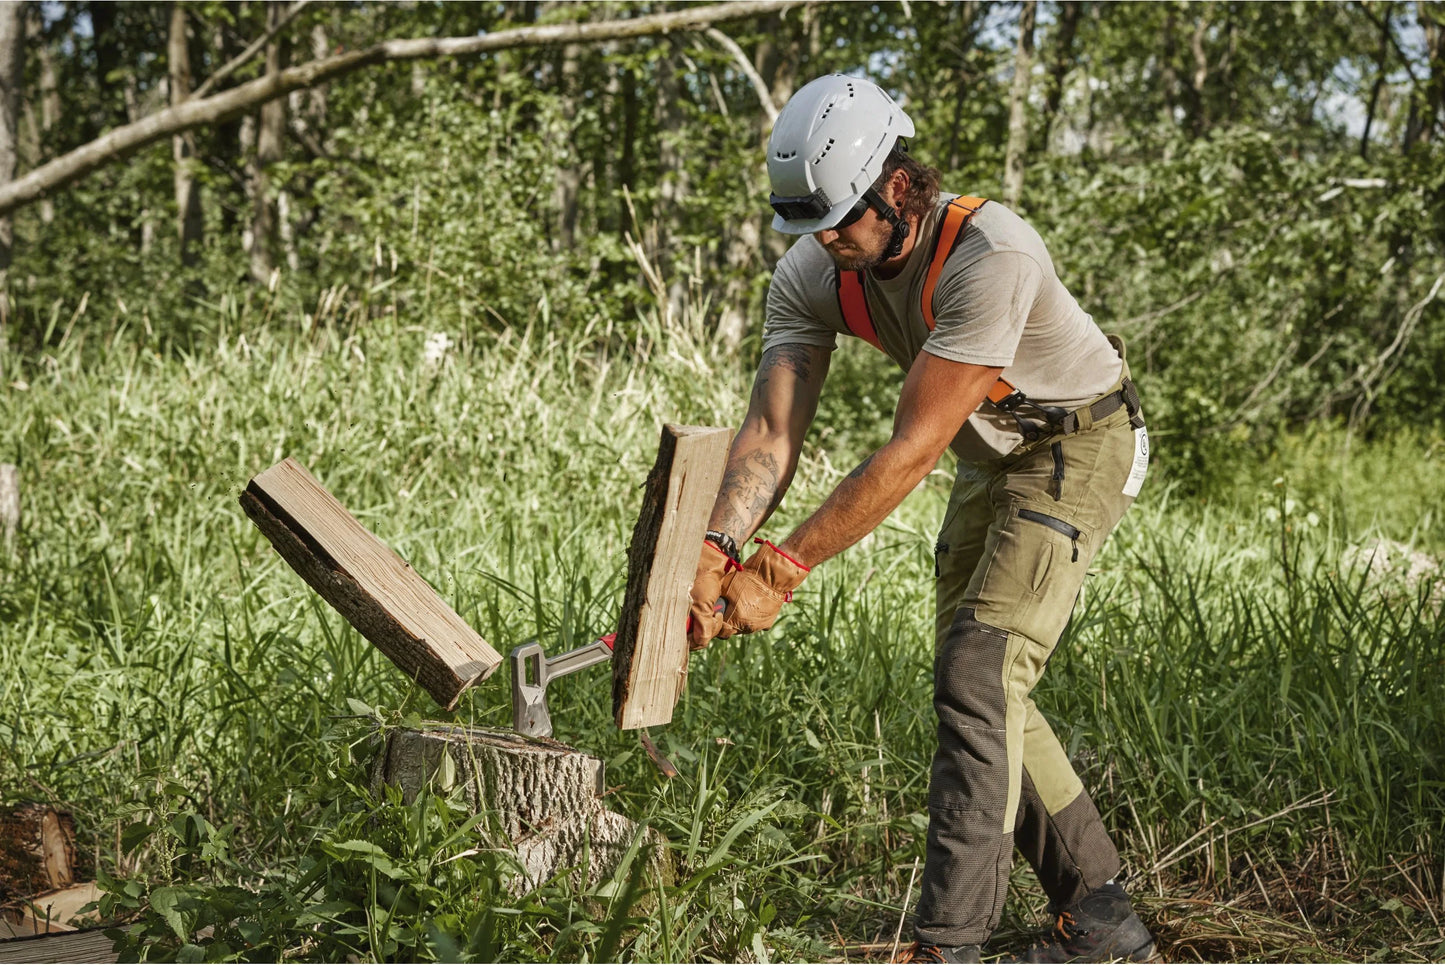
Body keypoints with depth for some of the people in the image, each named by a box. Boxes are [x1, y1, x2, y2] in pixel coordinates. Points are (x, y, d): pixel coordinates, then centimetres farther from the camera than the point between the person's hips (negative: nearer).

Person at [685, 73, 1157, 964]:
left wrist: (784, 569, -35)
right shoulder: (811, 275, -14)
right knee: (983, 688, 8)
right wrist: (718, 550, -36)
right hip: (989, 456, 8)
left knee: (979, 670, -20)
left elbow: (913, 450, -36)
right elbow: (772, 433, -17)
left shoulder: (989, 255, -36)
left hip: (1078, 447, -8)